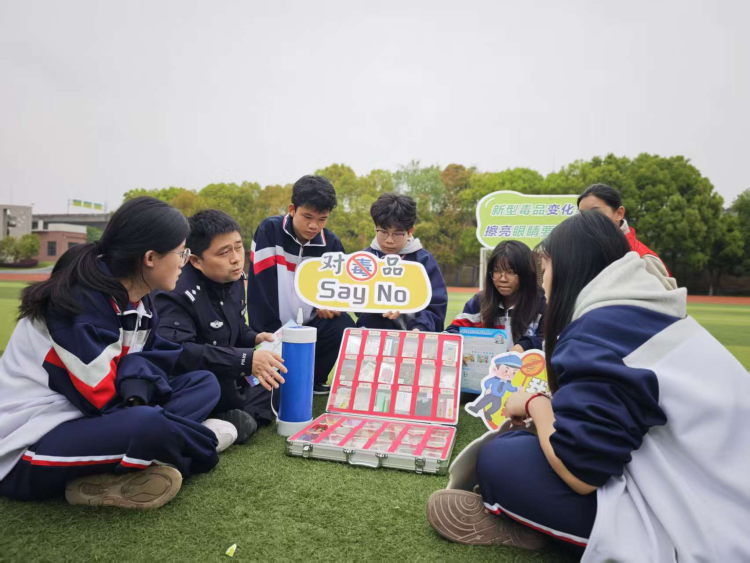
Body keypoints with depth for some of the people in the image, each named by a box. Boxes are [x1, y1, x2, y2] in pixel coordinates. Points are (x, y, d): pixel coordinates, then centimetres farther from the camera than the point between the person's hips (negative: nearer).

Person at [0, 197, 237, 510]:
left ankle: (102, 478, -13)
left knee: (204, 384, -1)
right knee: (151, 425, -39)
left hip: (80, 420, 10)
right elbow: (104, 402, -23)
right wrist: (201, 442, -16)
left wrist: (137, 388, -20)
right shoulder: (81, 303, -23)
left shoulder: (137, 301, 2)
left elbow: (137, 359, 6)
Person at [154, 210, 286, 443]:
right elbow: (173, 353, -40)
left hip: (224, 381, 8)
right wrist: (246, 359, -44)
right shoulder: (178, 293, -23)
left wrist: (255, 339, -7)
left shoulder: (234, 279, 1)